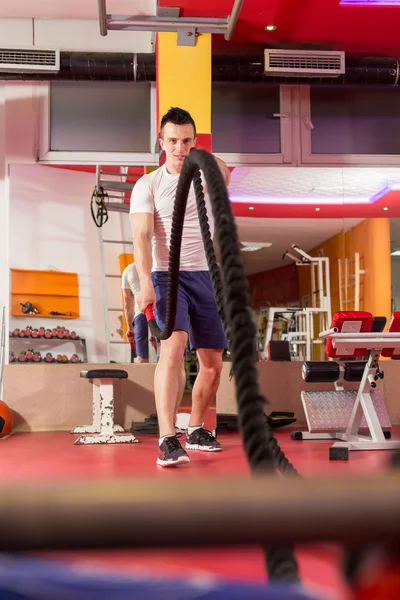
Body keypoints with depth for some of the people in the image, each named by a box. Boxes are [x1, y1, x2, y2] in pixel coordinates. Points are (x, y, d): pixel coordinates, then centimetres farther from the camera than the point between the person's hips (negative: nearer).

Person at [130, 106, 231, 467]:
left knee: (213, 363, 7)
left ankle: (196, 430, 27)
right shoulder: (148, 185, 1)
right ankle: (167, 440, -28)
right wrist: (145, 283, -23)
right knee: (173, 346, -26)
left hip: (205, 277, 4)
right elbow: (142, 237, -11)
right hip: (168, 275, -4)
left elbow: (226, 175, -15)